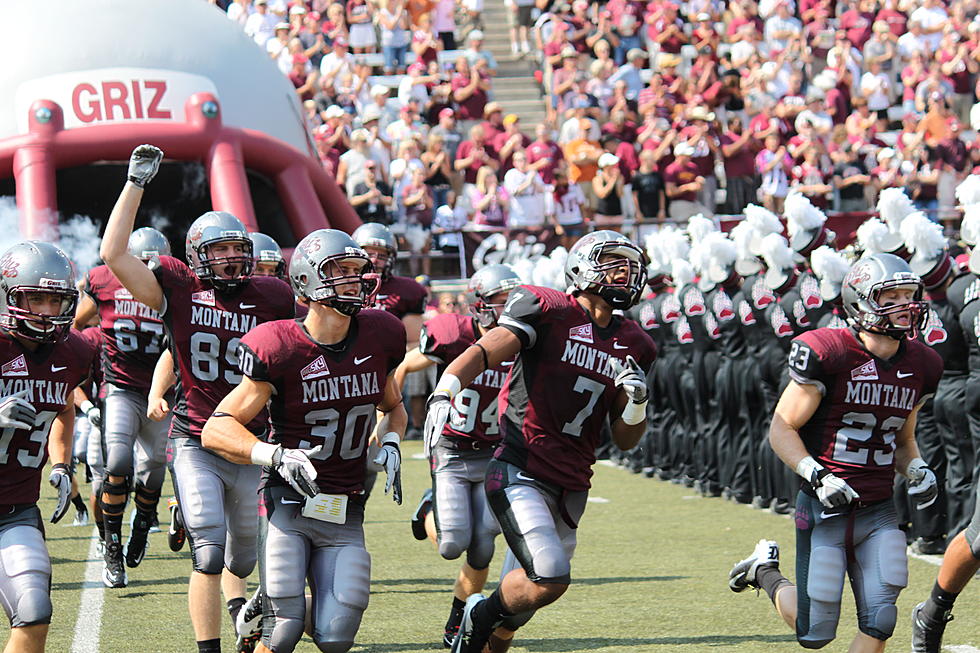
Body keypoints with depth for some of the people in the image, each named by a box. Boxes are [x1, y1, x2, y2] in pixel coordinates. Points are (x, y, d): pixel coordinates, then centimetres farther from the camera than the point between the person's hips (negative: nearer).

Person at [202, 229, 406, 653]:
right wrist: (275, 456, -27)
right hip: (289, 505, -4)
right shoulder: (280, 351, -13)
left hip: (345, 516, 4)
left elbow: (392, 406, 23)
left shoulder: (378, 338, 2)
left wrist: (390, 443, 2)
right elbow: (217, 429, -12)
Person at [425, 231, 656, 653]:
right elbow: (483, 352, -16)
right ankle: (481, 615, 8)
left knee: (531, 585, 9)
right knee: (550, 580, -20)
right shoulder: (550, 311, -6)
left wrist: (637, 403, -6)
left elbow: (625, 440, 16)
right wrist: (442, 395, -34)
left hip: (571, 487, 6)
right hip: (521, 473, -6)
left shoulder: (633, 345, 11)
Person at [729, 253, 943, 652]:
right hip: (826, 510, -5)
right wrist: (817, 477, -22)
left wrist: (918, 471, -1)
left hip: (879, 514, 5)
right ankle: (765, 571, 31)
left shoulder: (920, 365, 5)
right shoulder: (828, 354, -15)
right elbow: (782, 430, -9)